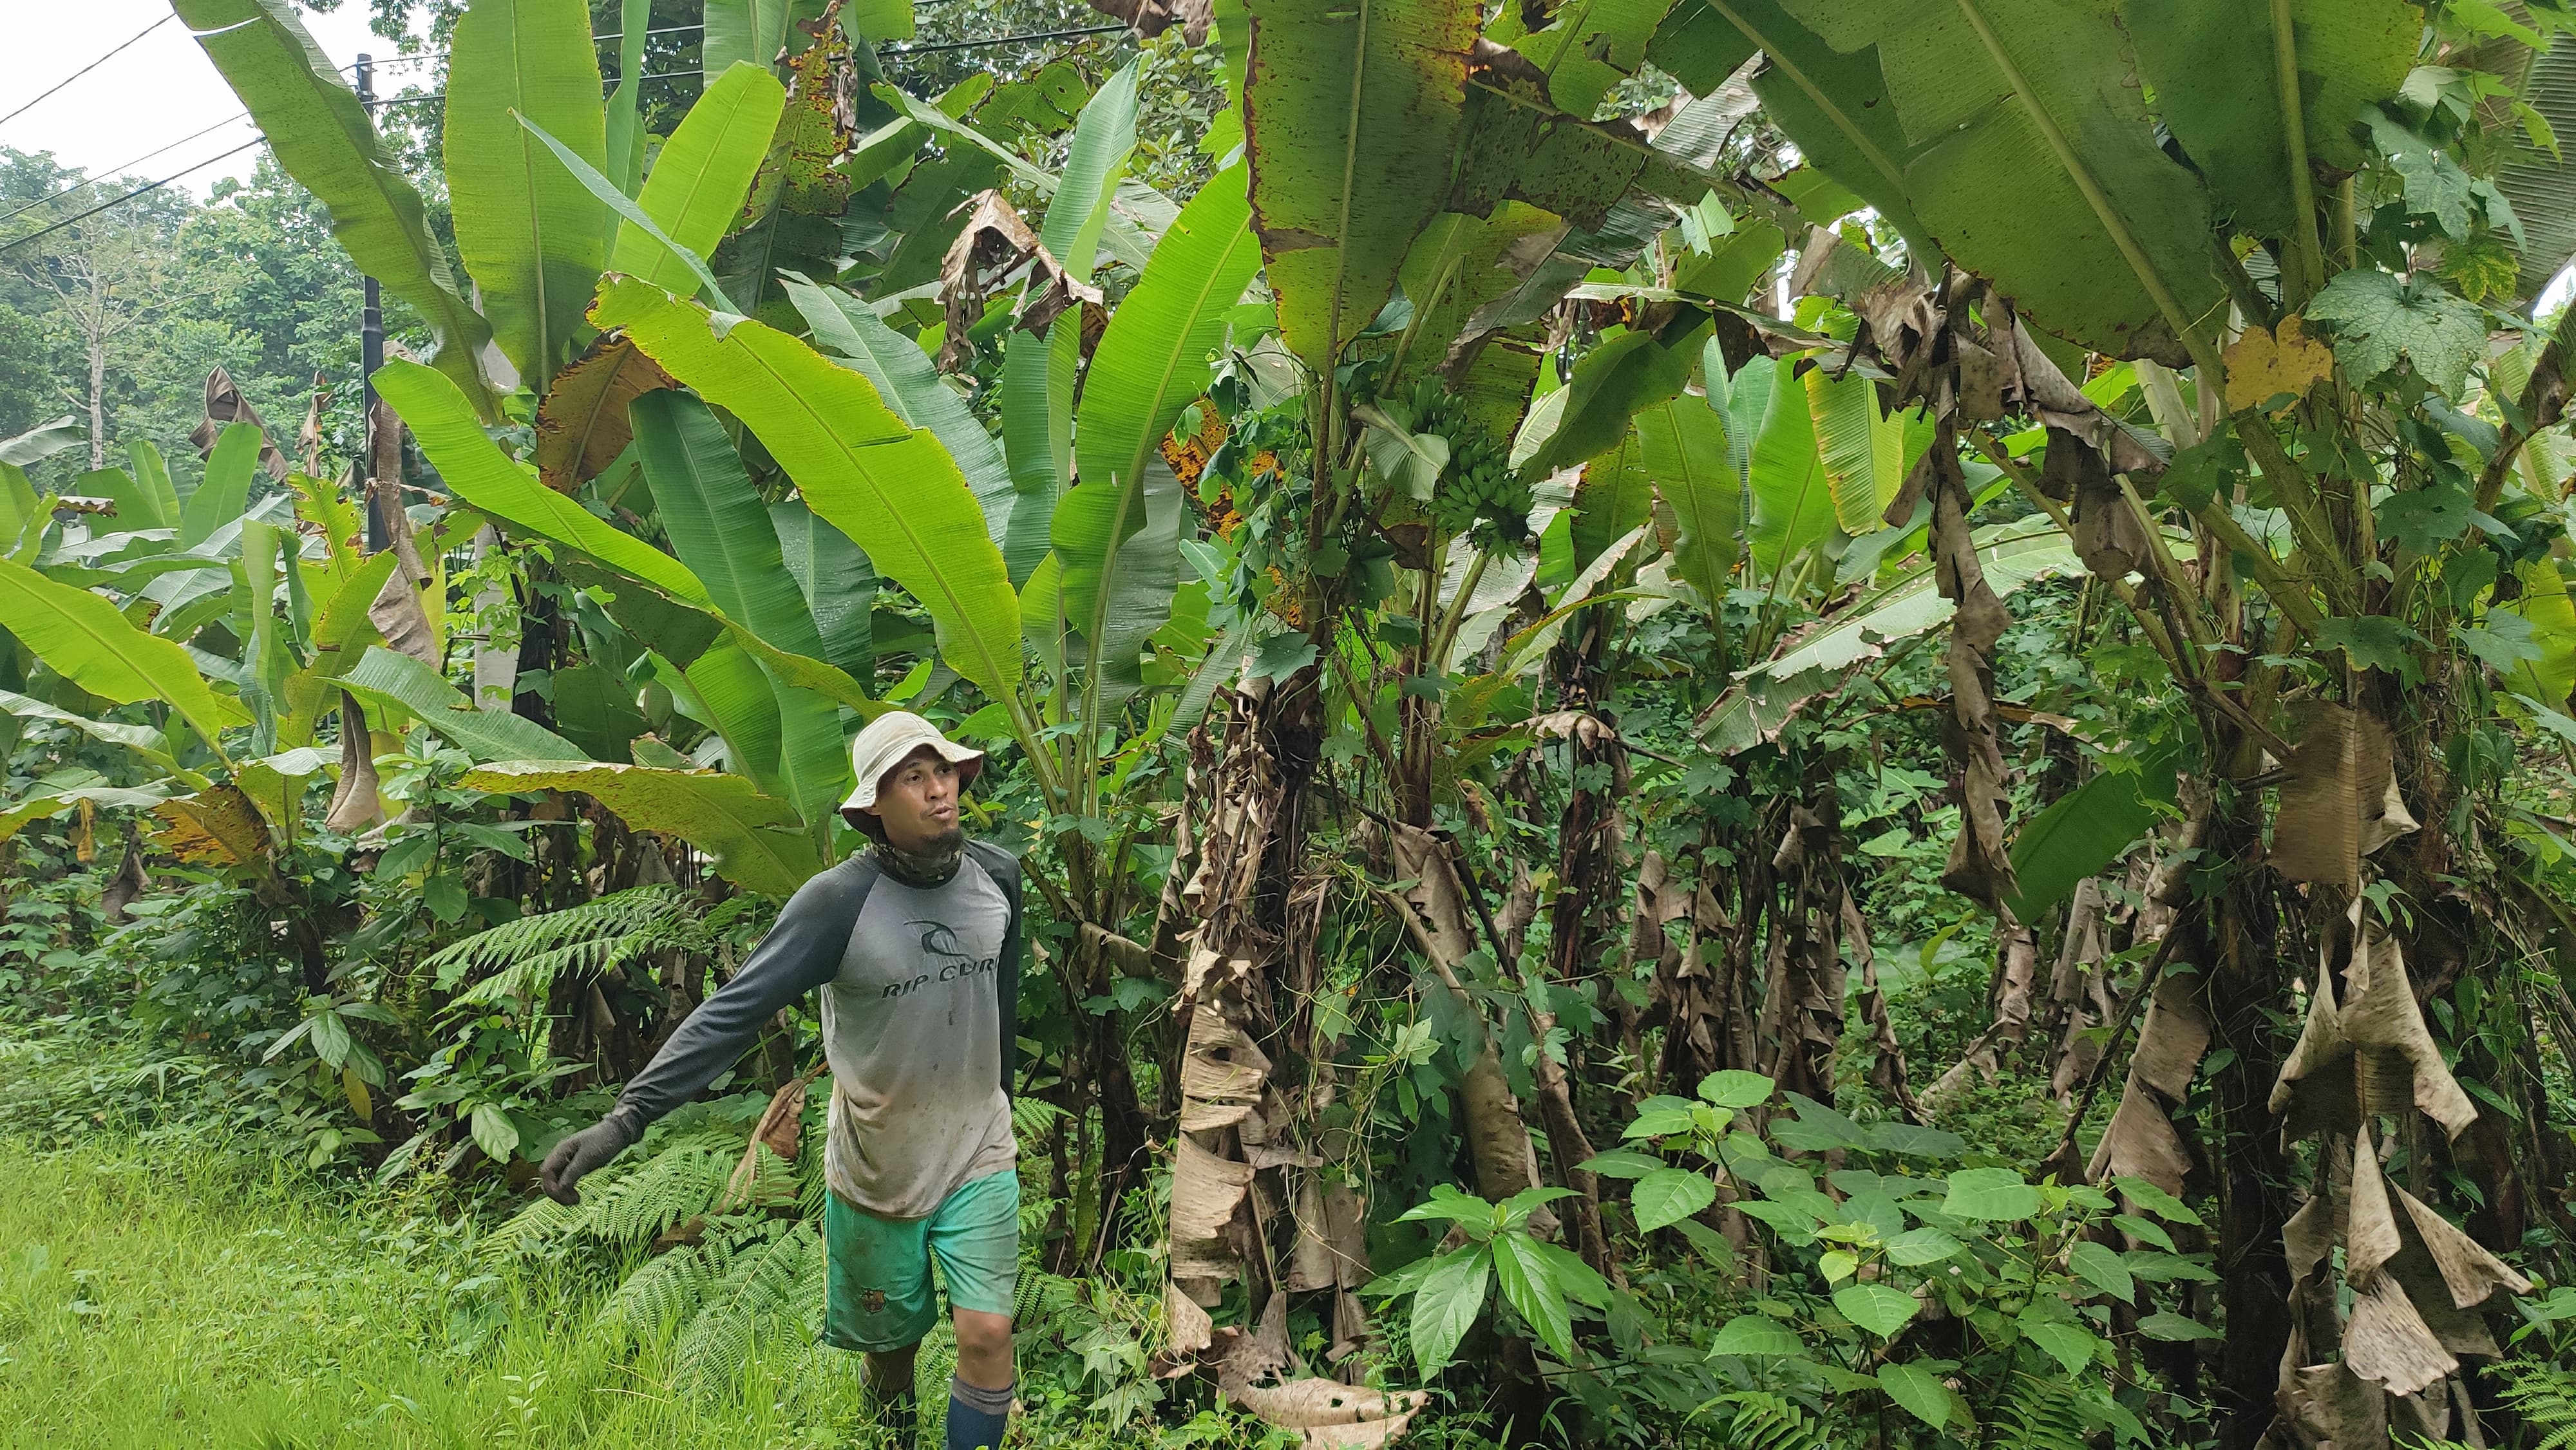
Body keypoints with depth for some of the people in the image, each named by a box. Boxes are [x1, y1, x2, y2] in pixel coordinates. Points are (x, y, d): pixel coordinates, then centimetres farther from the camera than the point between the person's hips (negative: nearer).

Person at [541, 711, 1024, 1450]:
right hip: (877, 1168, -2)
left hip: (979, 1157, 2)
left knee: (987, 1337, -6)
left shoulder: (997, 875, -7)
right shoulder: (838, 900, -21)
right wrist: (624, 1120, -35)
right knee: (891, 1340, 16)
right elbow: (732, 1013, -26)